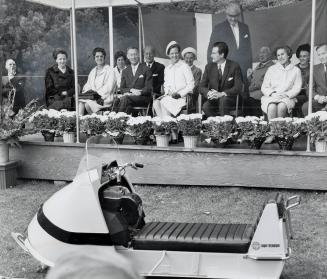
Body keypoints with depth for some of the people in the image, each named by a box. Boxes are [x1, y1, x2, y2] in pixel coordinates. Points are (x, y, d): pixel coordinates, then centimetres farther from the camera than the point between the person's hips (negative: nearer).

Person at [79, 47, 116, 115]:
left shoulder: (109, 70, 1)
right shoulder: (93, 71, 23)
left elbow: (109, 87, -10)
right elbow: (88, 84, 20)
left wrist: (97, 92, -18)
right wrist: (87, 90, -4)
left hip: (104, 98, -5)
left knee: (87, 104, -29)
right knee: (80, 102, -25)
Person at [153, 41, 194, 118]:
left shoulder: (184, 67, 0)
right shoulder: (167, 69, 19)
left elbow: (191, 85, -3)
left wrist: (179, 94, -13)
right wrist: (168, 91, 1)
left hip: (182, 97, -5)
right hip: (169, 95, 5)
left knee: (164, 102, -30)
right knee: (156, 103, -24)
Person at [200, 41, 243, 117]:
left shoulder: (234, 66, -3)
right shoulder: (209, 67, 7)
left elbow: (238, 87, -10)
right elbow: (202, 86, 5)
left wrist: (222, 94, -25)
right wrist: (208, 93, -20)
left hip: (228, 98, -2)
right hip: (213, 99, 2)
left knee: (223, 100, -37)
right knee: (205, 107, -31)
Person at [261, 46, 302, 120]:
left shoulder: (296, 70, 15)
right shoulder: (271, 69, 17)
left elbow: (297, 88, 5)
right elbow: (264, 87, 11)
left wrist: (286, 94, -13)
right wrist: (272, 94, -10)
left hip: (287, 98, -1)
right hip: (270, 97, 1)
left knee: (282, 106, -36)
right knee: (272, 107, -35)